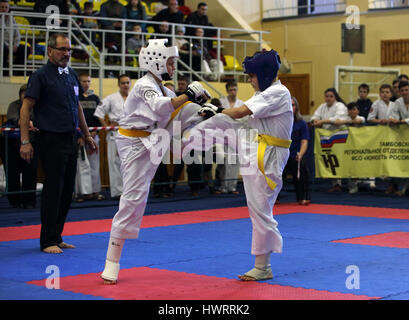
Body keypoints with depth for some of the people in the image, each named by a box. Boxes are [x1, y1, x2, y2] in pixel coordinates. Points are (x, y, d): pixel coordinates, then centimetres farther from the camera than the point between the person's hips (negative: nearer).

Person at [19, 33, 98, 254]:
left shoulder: (71, 75, 14)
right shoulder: (41, 76, -7)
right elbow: (26, 108, -10)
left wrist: (87, 135, 21)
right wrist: (25, 141, -16)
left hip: (71, 140, 7)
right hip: (51, 140, -7)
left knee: (67, 191, 10)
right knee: (53, 190, -5)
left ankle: (57, 237, 20)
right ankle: (48, 241, 4)